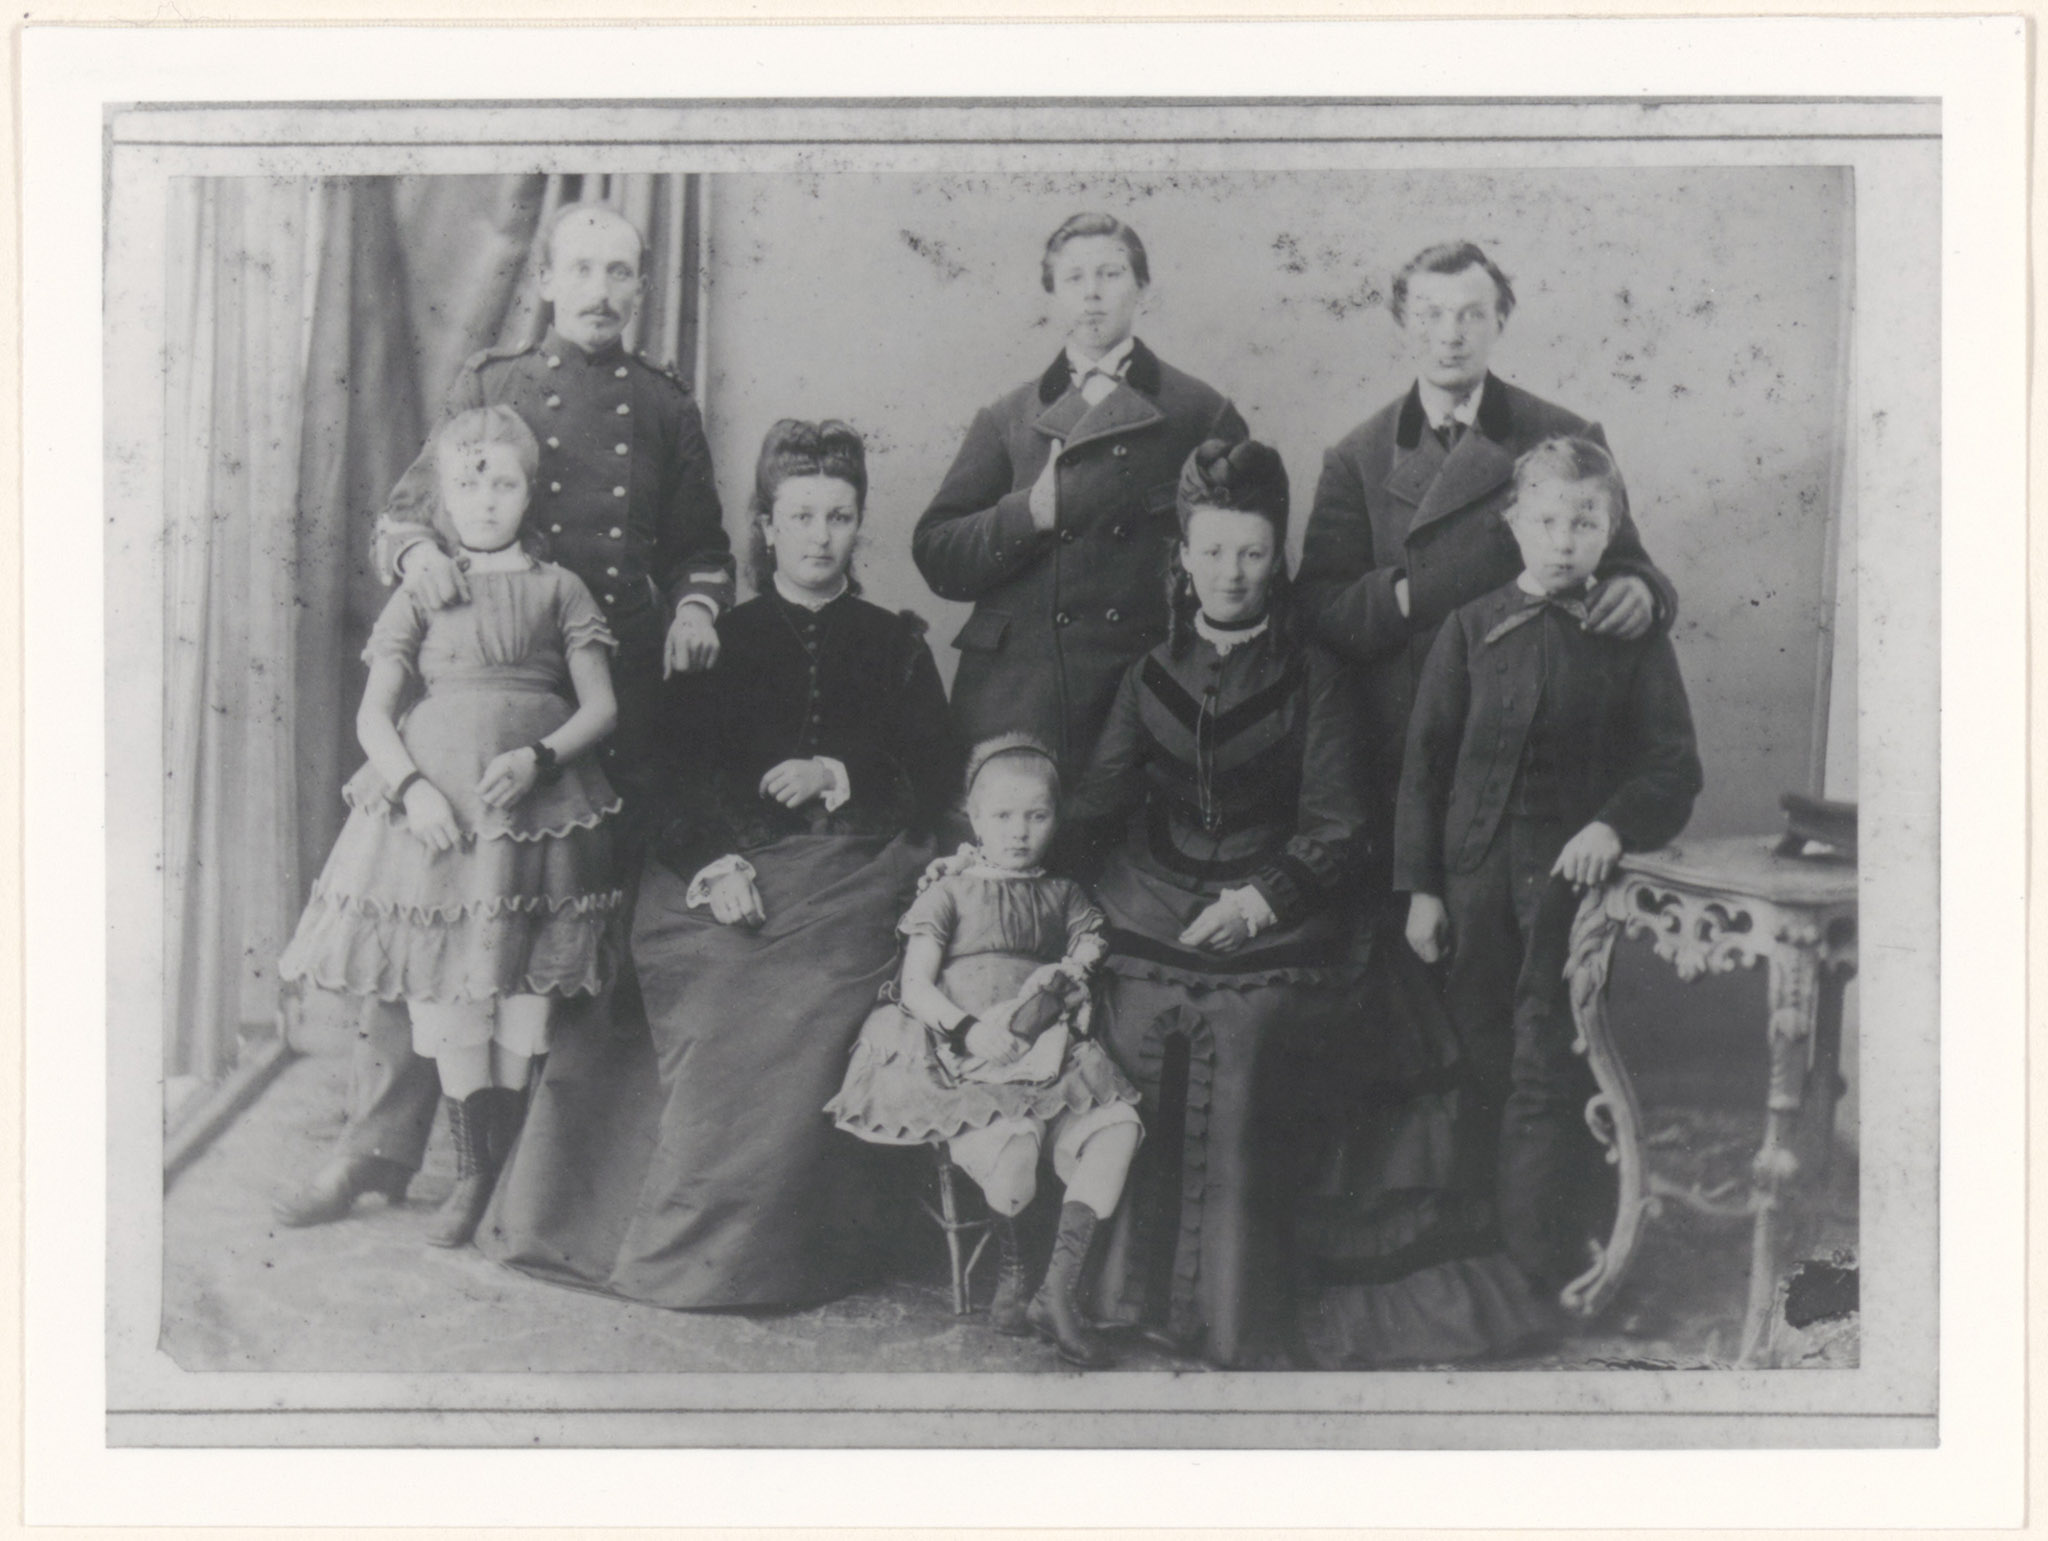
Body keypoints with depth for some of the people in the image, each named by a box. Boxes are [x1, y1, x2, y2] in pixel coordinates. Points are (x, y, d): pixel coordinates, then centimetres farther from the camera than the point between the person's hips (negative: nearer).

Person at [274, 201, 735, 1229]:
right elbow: (405, 507, 8)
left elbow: (701, 549, 21)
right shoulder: (490, 386, 10)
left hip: (620, 695, 1)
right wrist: (418, 548, -14)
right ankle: (380, 1144, 5)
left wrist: (695, 610, 0)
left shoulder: (664, 408, 14)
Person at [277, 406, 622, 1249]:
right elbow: (373, 714, 5)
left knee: (522, 989, 0)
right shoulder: (420, 594, 9)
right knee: (448, 989, -2)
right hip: (435, 793, 0)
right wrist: (412, 786, -12)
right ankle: (470, 1170, 8)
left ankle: (512, 1173, 10)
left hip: (535, 795, 0)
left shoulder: (557, 589, 9)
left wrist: (539, 758, -11)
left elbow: (600, 706, 6)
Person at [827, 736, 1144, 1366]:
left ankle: (1059, 1291, -20)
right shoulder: (949, 895, 8)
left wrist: (1070, 973, -6)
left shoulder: (1062, 896, 20)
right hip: (963, 1054, -4)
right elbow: (917, 989, 0)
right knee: (1010, 1140, -34)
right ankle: (1009, 1276, -5)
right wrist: (969, 1030, -17)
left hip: (1046, 1050, 4)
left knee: (1116, 1124, -24)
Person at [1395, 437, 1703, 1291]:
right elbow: (1426, 761, 6)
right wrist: (1420, 885, 1)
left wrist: (1612, 823, -20)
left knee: (1545, 1075, -7)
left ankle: (1542, 1258, -1)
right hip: (1476, 871, 2)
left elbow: (1673, 768, 0)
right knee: (1482, 1063, 10)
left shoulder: (1633, 640, 2)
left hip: (1571, 871, -2)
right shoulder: (1472, 628, 5)